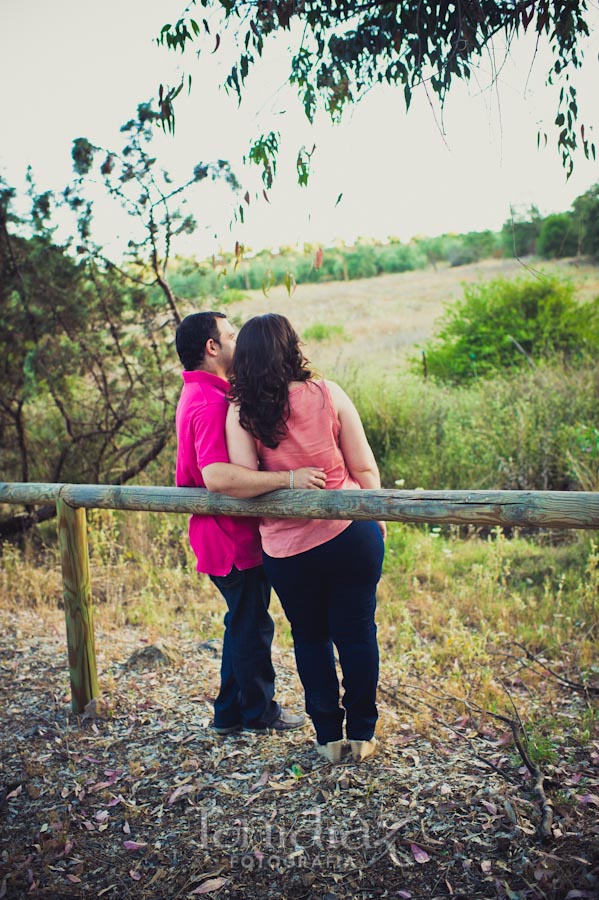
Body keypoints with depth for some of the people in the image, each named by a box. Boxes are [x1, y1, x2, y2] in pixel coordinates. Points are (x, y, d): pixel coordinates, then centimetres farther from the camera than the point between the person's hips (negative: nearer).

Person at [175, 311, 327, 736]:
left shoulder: (198, 395, 12)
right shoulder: (211, 403, -23)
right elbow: (217, 477, -38)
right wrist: (289, 477, -38)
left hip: (227, 533, 10)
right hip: (233, 536, -10)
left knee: (243, 623, 22)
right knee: (252, 626, 7)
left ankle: (230, 712, 34)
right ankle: (260, 713, 26)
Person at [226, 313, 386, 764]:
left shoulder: (241, 413, -7)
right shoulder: (327, 394, -6)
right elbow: (364, 468, -2)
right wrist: (377, 515, 13)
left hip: (286, 549, 0)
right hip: (351, 535, 0)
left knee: (310, 638, 18)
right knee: (356, 633, 13)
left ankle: (328, 736, 28)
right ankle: (362, 735, 26)